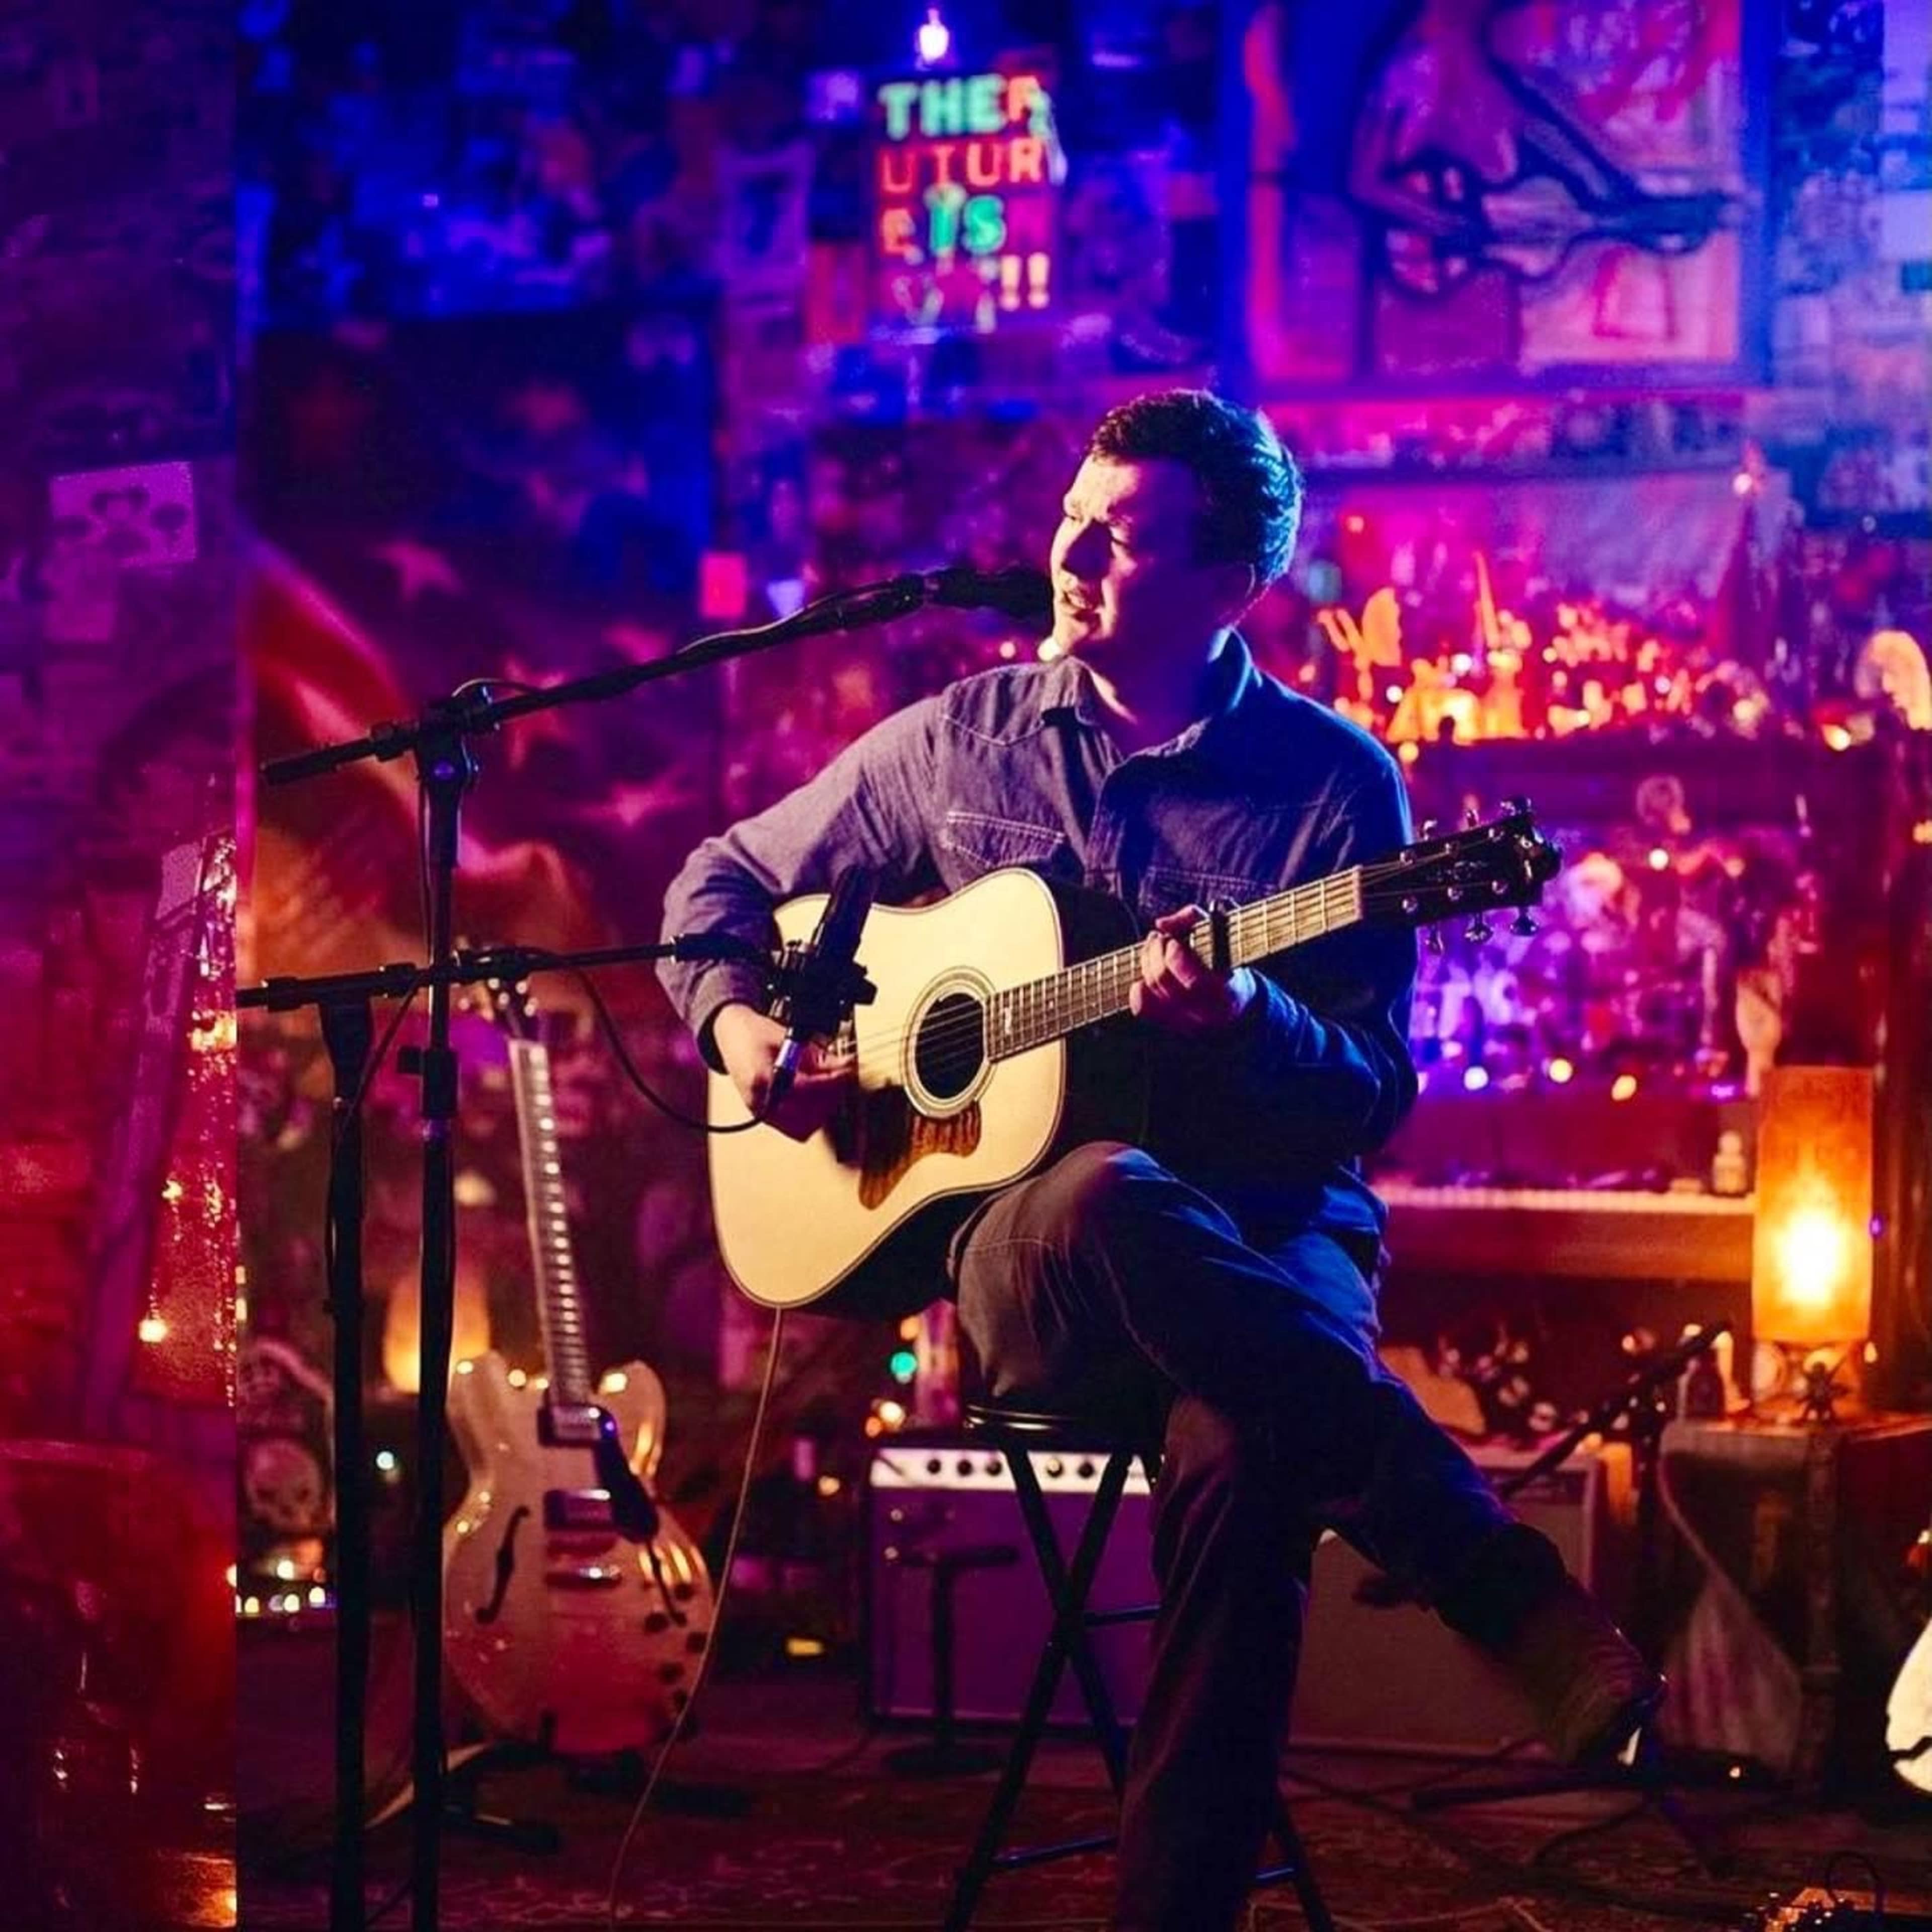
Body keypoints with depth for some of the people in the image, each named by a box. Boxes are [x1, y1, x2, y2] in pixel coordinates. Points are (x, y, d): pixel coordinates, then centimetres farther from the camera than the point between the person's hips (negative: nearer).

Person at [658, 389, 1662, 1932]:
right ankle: (1515, 1597, -36)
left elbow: (1373, 1103, -2)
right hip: (1020, 1244, 2)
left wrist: (1243, 1027, -23)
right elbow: (724, 879, 21)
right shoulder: (963, 739, 9)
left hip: (1270, 1238, -1)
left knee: (1247, 1453, -39)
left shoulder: (1331, 783, 2)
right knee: (1108, 1200, -39)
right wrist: (738, 1022, 0)